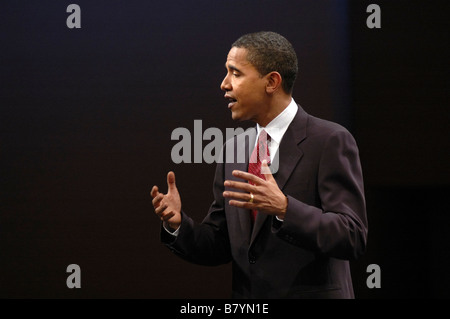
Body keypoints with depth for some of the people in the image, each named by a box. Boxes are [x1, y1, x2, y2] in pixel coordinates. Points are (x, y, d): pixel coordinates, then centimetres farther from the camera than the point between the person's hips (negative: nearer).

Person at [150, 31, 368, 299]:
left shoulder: (330, 141, -10)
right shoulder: (233, 149, 9)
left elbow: (353, 238, -18)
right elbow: (219, 247, 11)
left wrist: (284, 208, -29)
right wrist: (178, 223, -7)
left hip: (312, 292, -5)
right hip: (245, 299, 5)